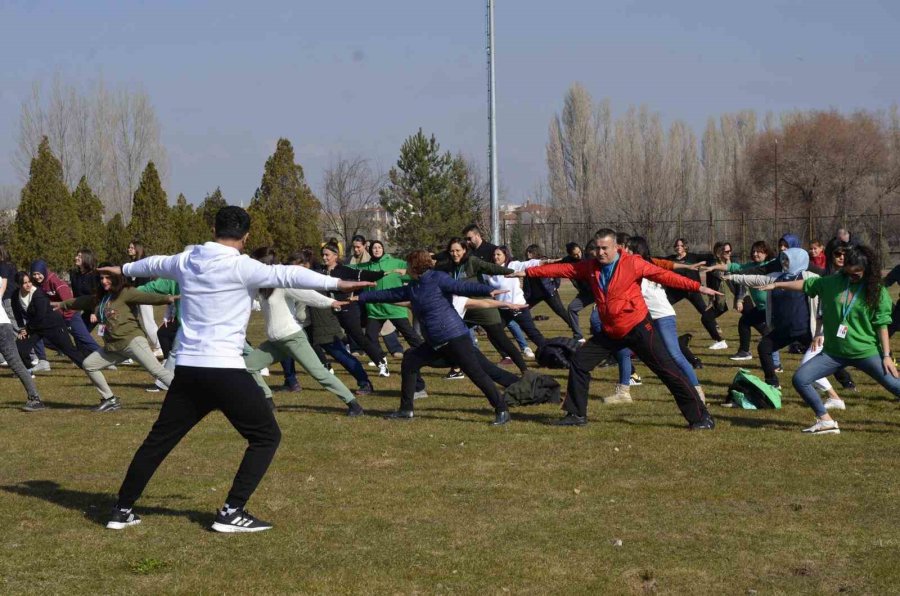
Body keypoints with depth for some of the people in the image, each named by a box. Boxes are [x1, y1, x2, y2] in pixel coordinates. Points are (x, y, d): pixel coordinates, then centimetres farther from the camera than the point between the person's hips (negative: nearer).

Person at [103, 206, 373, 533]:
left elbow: (154, 264, 31)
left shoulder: (186, 260, 11)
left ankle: (122, 510, 24)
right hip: (225, 370, -6)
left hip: (187, 369, 6)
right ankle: (232, 512, -2)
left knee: (159, 439, 18)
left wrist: (125, 269, 51)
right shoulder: (240, 267, -9)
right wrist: (337, 283, -25)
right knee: (266, 436, 5)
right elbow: (286, 274, -21)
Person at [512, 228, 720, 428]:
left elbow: (663, 275, -18)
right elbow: (563, 269, 6)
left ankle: (700, 417, -2)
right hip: (610, 332, 6)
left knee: (668, 370, -7)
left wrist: (697, 287, -26)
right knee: (579, 362, 6)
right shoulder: (591, 267, 3)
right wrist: (528, 272, 5)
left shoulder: (632, 263, -13)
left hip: (638, 328, -6)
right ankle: (577, 415, 20)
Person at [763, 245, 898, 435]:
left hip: (866, 352, -4)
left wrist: (886, 355, -9)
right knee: (800, 379, -7)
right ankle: (826, 421, 3)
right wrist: (776, 285, 11)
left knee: (894, 385, -11)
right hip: (833, 352, 4)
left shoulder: (877, 291, -5)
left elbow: (882, 325, -6)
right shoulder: (834, 282, 3)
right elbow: (805, 284, 12)